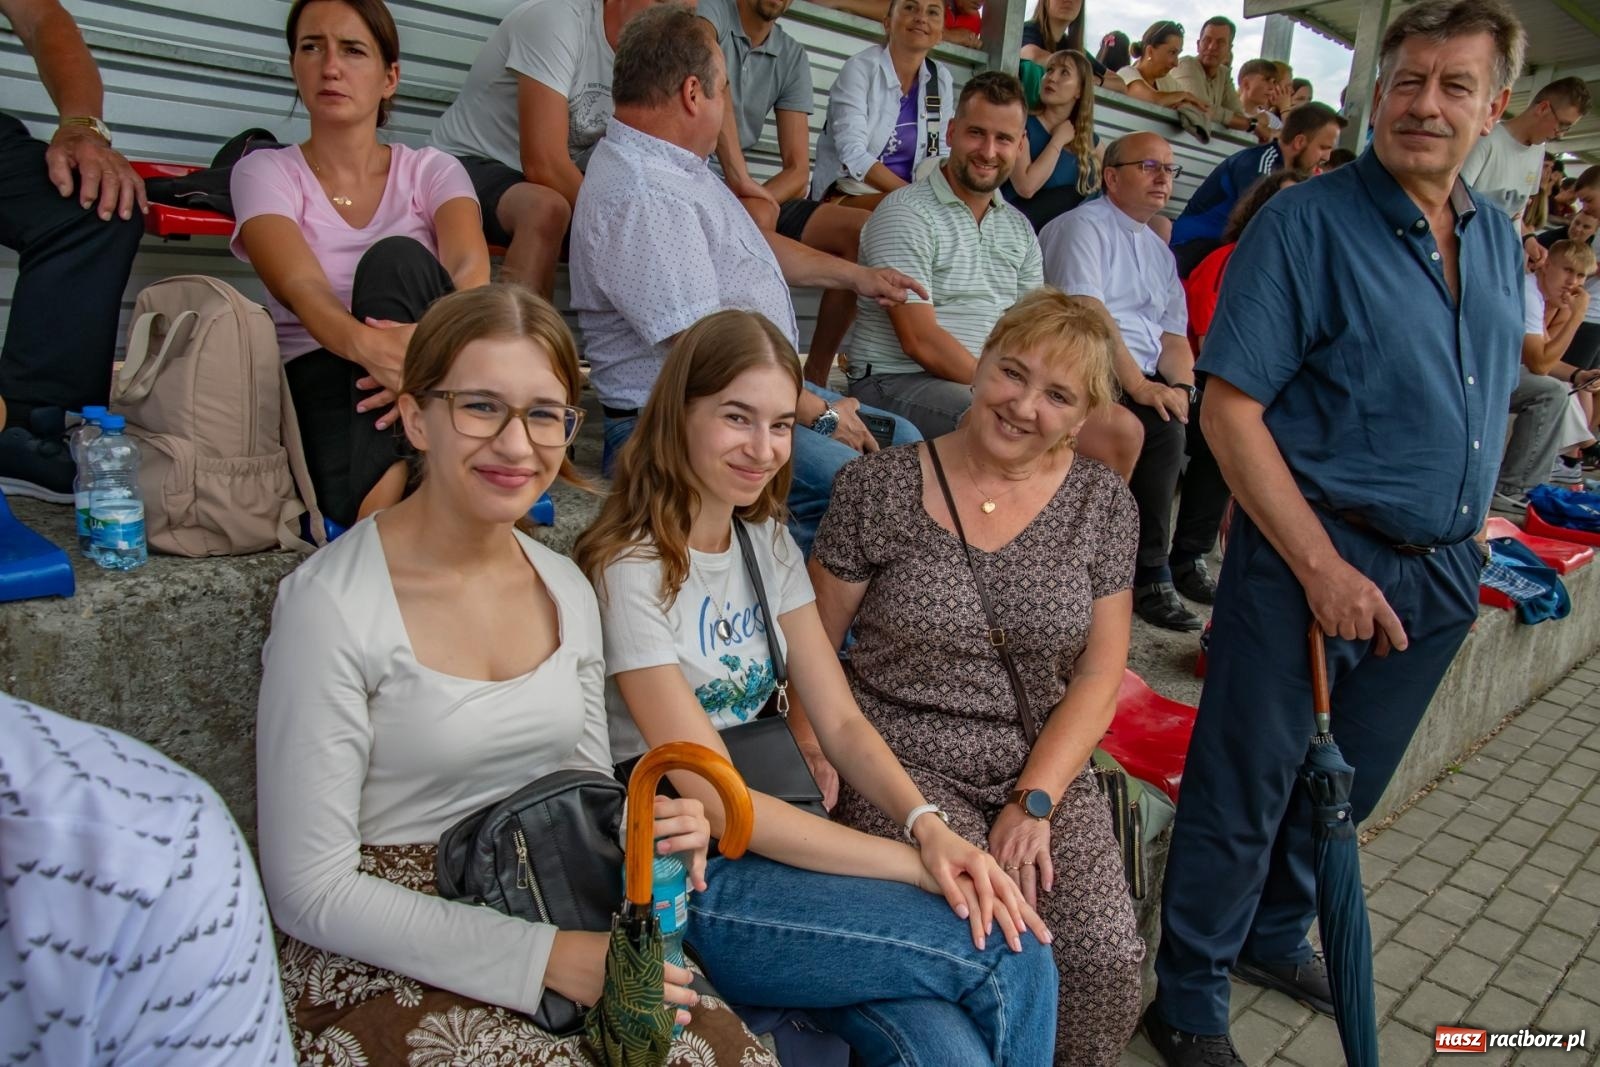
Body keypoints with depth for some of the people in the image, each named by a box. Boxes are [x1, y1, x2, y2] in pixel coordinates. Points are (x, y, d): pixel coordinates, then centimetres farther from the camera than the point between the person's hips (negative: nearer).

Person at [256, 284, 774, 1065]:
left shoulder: (568, 589, 3)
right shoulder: (330, 605, -16)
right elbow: (311, 893, -14)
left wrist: (649, 832, -10)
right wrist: (544, 958, -20)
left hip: (561, 931, 5)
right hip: (386, 964, -5)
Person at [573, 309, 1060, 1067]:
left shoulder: (766, 541, 8)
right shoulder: (630, 573, -15)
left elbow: (841, 724, 3)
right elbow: (716, 802, -17)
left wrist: (930, 827, -16)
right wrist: (917, 863, -19)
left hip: (776, 831, 6)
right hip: (683, 886, -6)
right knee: (1010, 958, -18)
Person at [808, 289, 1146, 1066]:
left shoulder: (1103, 505, 3)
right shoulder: (879, 489, -5)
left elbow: (1100, 671, 1)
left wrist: (1035, 801, -9)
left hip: (1047, 770, 3)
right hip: (903, 762, -2)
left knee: (1105, 956, -18)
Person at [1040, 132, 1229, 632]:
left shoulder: (1158, 250, 21)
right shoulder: (1085, 227, -4)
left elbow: (1174, 334, 16)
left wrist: (1183, 389, -4)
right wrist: (1138, 386, -25)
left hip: (1150, 382, 9)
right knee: (1163, 429, -29)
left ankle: (1190, 557, 5)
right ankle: (1149, 576, -18)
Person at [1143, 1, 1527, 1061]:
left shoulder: (1499, 239, 11)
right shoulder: (1308, 223, -10)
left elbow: (1489, 407, 21)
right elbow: (1231, 406, -17)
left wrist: (1466, 557, 13)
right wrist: (1322, 564, -20)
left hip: (1440, 572, 7)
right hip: (1312, 557, -7)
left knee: (1346, 784, 20)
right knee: (1245, 785, 2)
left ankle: (1275, 935, 42)